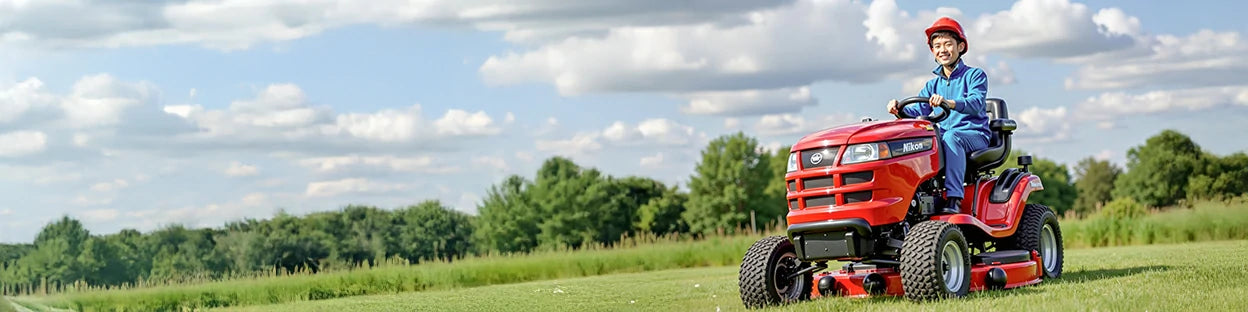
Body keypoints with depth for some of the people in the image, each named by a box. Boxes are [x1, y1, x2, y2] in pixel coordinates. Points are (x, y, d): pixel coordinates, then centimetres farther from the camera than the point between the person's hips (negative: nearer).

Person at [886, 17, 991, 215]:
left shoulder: (975, 76, 3)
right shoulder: (933, 85, 19)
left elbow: (975, 103, -18)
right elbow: (918, 111, 4)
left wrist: (949, 103, -38)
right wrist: (900, 110, -20)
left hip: (975, 136, -5)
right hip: (943, 137, 5)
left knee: (951, 137, -38)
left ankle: (954, 198, -44)